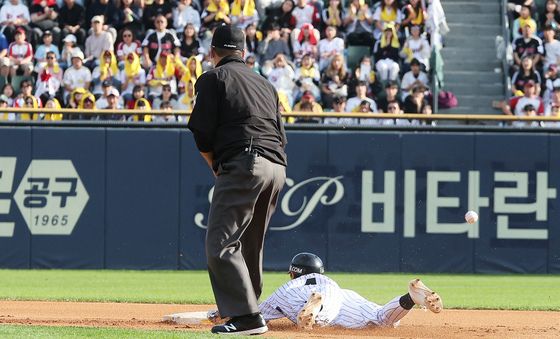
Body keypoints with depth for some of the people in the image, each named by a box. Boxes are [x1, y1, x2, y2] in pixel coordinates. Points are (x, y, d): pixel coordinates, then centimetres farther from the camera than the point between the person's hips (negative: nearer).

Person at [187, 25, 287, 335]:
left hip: (243, 164, -8)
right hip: (277, 167, 8)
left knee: (221, 243, -10)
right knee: (249, 244, 18)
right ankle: (243, 307, 23)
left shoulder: (213, 78, 6)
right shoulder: (264, 83, 26)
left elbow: (202, 133, -1)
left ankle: (246, 316, -19)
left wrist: (215, 167, 15)